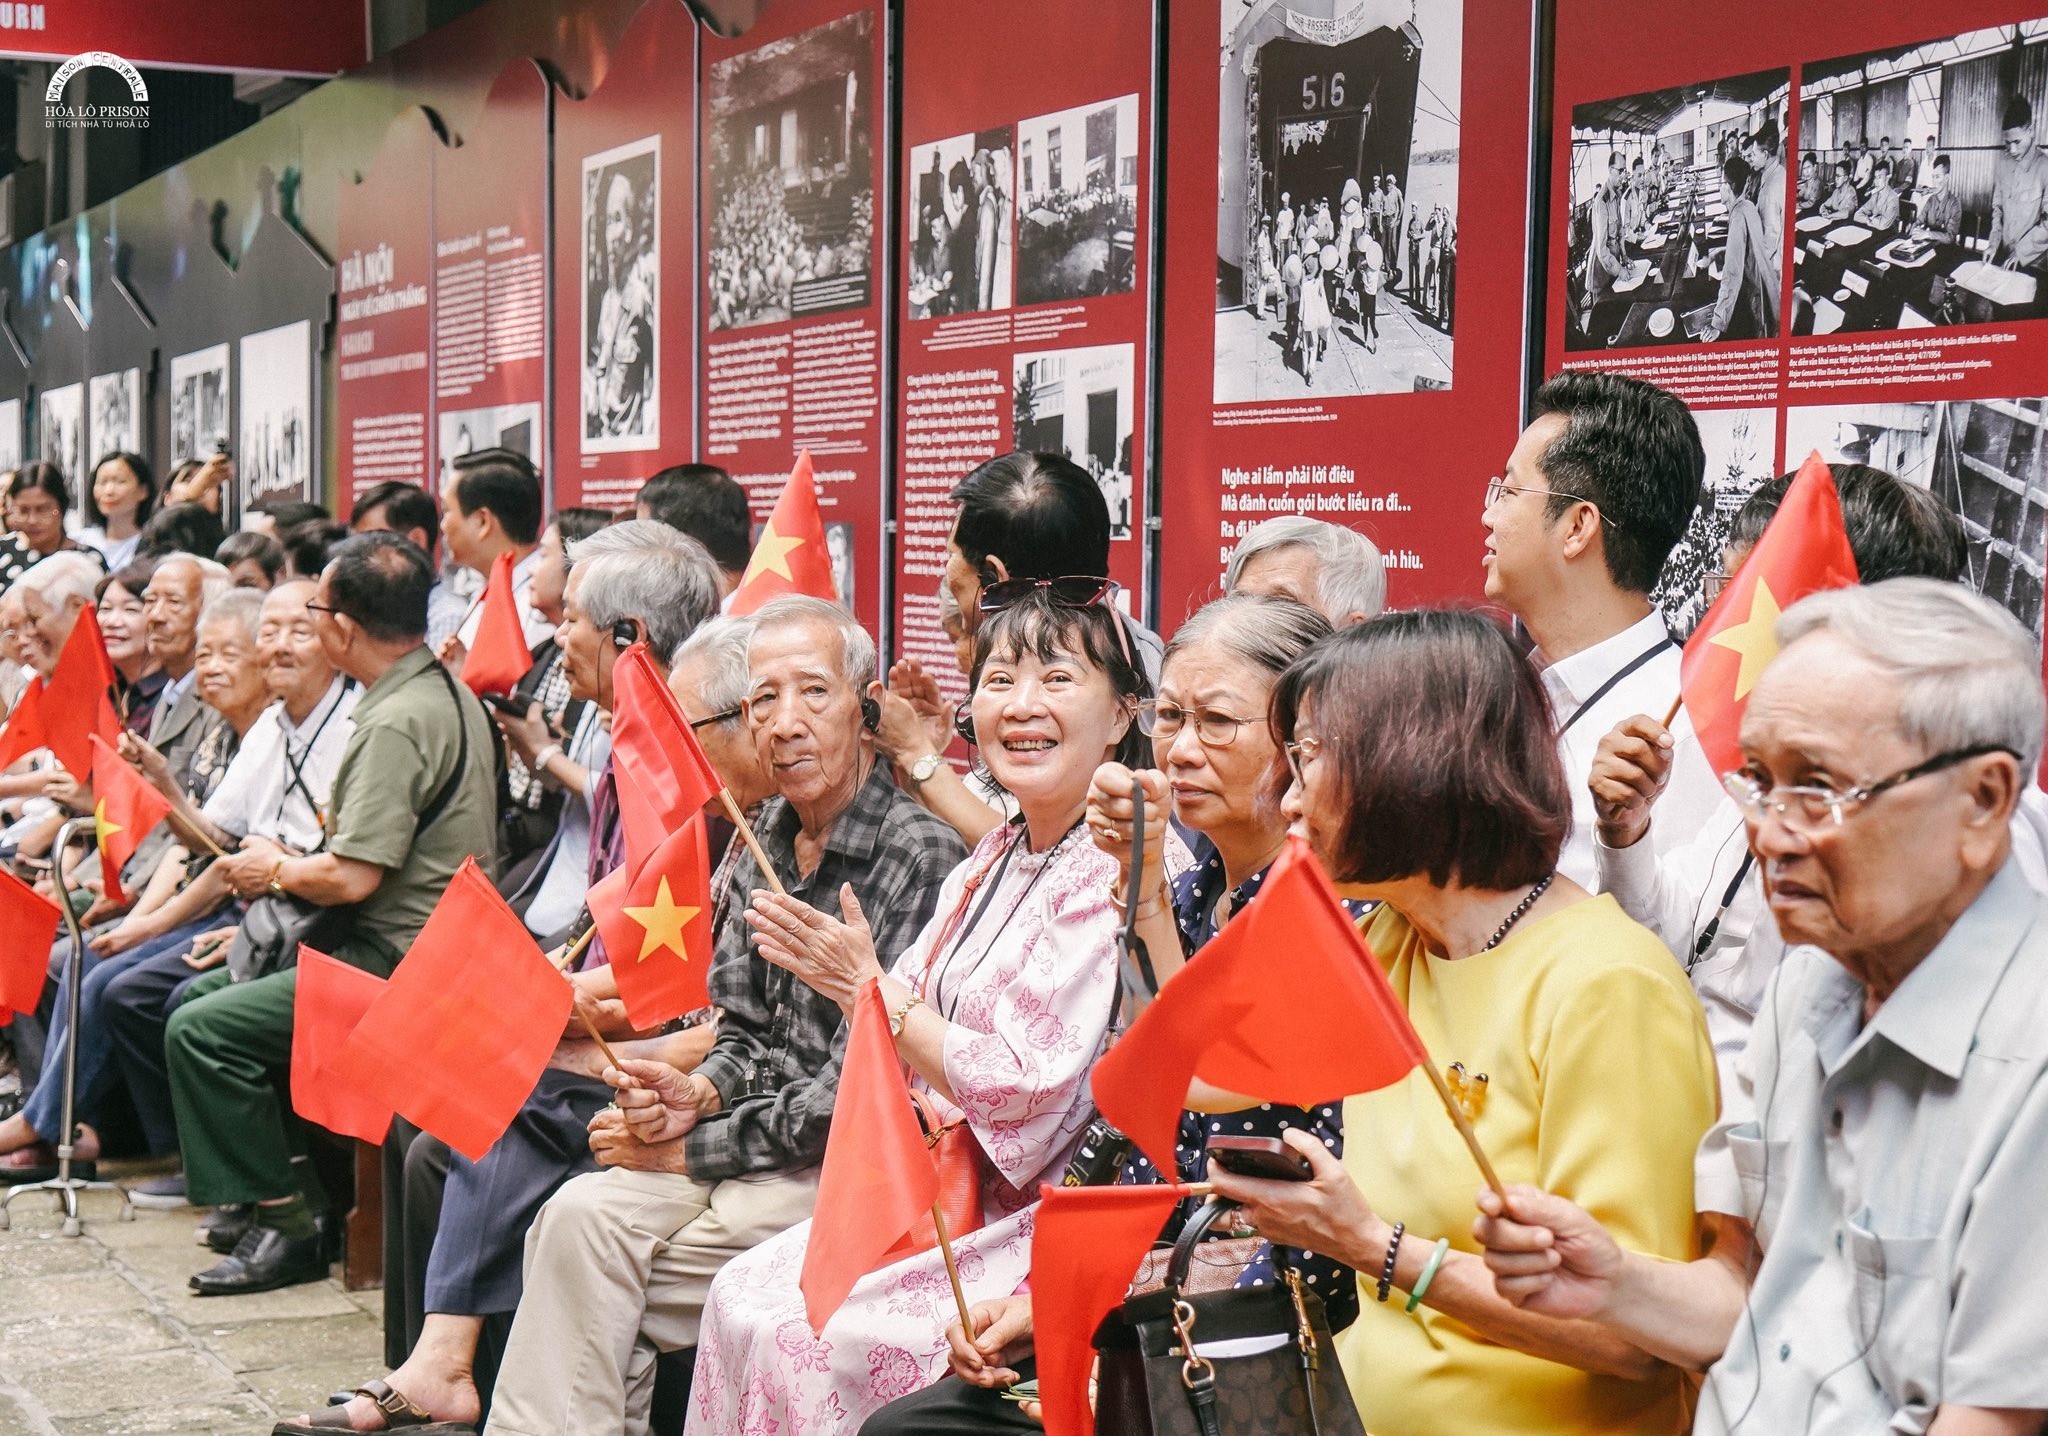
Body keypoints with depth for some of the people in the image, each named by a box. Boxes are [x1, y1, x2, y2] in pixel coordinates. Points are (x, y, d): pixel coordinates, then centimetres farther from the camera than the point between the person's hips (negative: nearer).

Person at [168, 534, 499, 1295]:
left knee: (199, 1030, -14)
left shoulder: (397, 723, -21)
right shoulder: (445, 690, 10)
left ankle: (283, 1225, -5)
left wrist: (276, 871, -5)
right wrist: (293, 864, 8)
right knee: (201, 995, 18)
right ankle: (298, 1181, 20)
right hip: (418, 941, 11)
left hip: (396, 962, -11)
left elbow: (352, 878, -24)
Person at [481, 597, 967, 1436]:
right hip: (761, 1135, 7)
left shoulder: (917, 855, -16)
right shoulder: (764, 840, 9)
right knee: (580, 1217, -18)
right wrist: (701, 1095, -6)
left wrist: (695, 1148, -12)